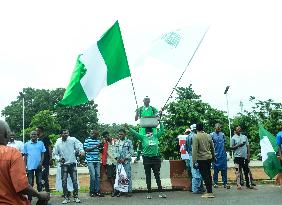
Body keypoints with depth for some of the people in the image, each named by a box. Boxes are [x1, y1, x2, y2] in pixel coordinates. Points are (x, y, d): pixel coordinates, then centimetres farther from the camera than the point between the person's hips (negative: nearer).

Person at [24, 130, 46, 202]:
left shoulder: (41, 143, 4)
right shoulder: (26, 144, 5)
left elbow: (42, 154, 3)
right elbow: (25, 156, 6)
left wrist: (41, 163, -10)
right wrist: (25, 166, 0)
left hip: (38, 166, 0)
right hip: (30, 166, 0)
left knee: (39, 182, 7)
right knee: (30, 183, 6)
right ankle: (29, 198, 12)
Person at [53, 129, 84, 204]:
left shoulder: (73, 139, -6)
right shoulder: (58, 143, -3)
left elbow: (79, 144, -7)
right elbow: (55, 154, 4)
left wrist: (81, 151, -27)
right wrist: (59, 159, -15)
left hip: (72, 164, -1)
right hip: (64, 164, 1)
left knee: (75, 181, 3)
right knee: (64, 181, 2)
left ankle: (76, 197, 16)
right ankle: (66, 198, 14)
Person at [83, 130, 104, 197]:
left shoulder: (98, 140, 13)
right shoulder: (87, 140, 0)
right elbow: (86, 149, -7)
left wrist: (100, 147, -4)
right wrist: (95, 147, -14)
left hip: (97, 160, 5)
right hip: (90, 160, -5)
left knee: (98, 175, 4)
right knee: (93, 175, -9)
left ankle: (97, 191, 10)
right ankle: (92, 191, 4)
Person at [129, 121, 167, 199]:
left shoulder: (156, 136, 7)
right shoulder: (143, 137, 2)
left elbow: (161, 130, 16)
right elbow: (134, 133, -2)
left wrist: (160, 122, 14)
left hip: (156, 158, 1)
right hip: (147, 159, -1)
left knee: (157, 176, 5)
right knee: (148, 177, 6)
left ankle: (160, 192, 9)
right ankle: (149, 193, 13)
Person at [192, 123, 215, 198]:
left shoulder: (196, 137, -12)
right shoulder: (208, 136, 5)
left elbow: (194, 150, -16)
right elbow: (212, 148, 14)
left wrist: (194, 161, -14)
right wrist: (213, 156, 27)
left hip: (201, 159, -6)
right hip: (209, 158, 6)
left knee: (205, 176, 0)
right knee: (208, 175, 16)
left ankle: (209, 192, 0)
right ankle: (209, 191, 24)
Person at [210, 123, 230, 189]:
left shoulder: (222, 134, 10)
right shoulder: (212, 135, -2)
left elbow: (224, 144, 16)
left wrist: (225, 152, 12)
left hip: (223, 154, 3)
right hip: (216, 155, -3)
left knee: (224, 169, 2)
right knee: (216, 170, 3)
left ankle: (225, 183, 5)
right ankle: (215, 183, 12)